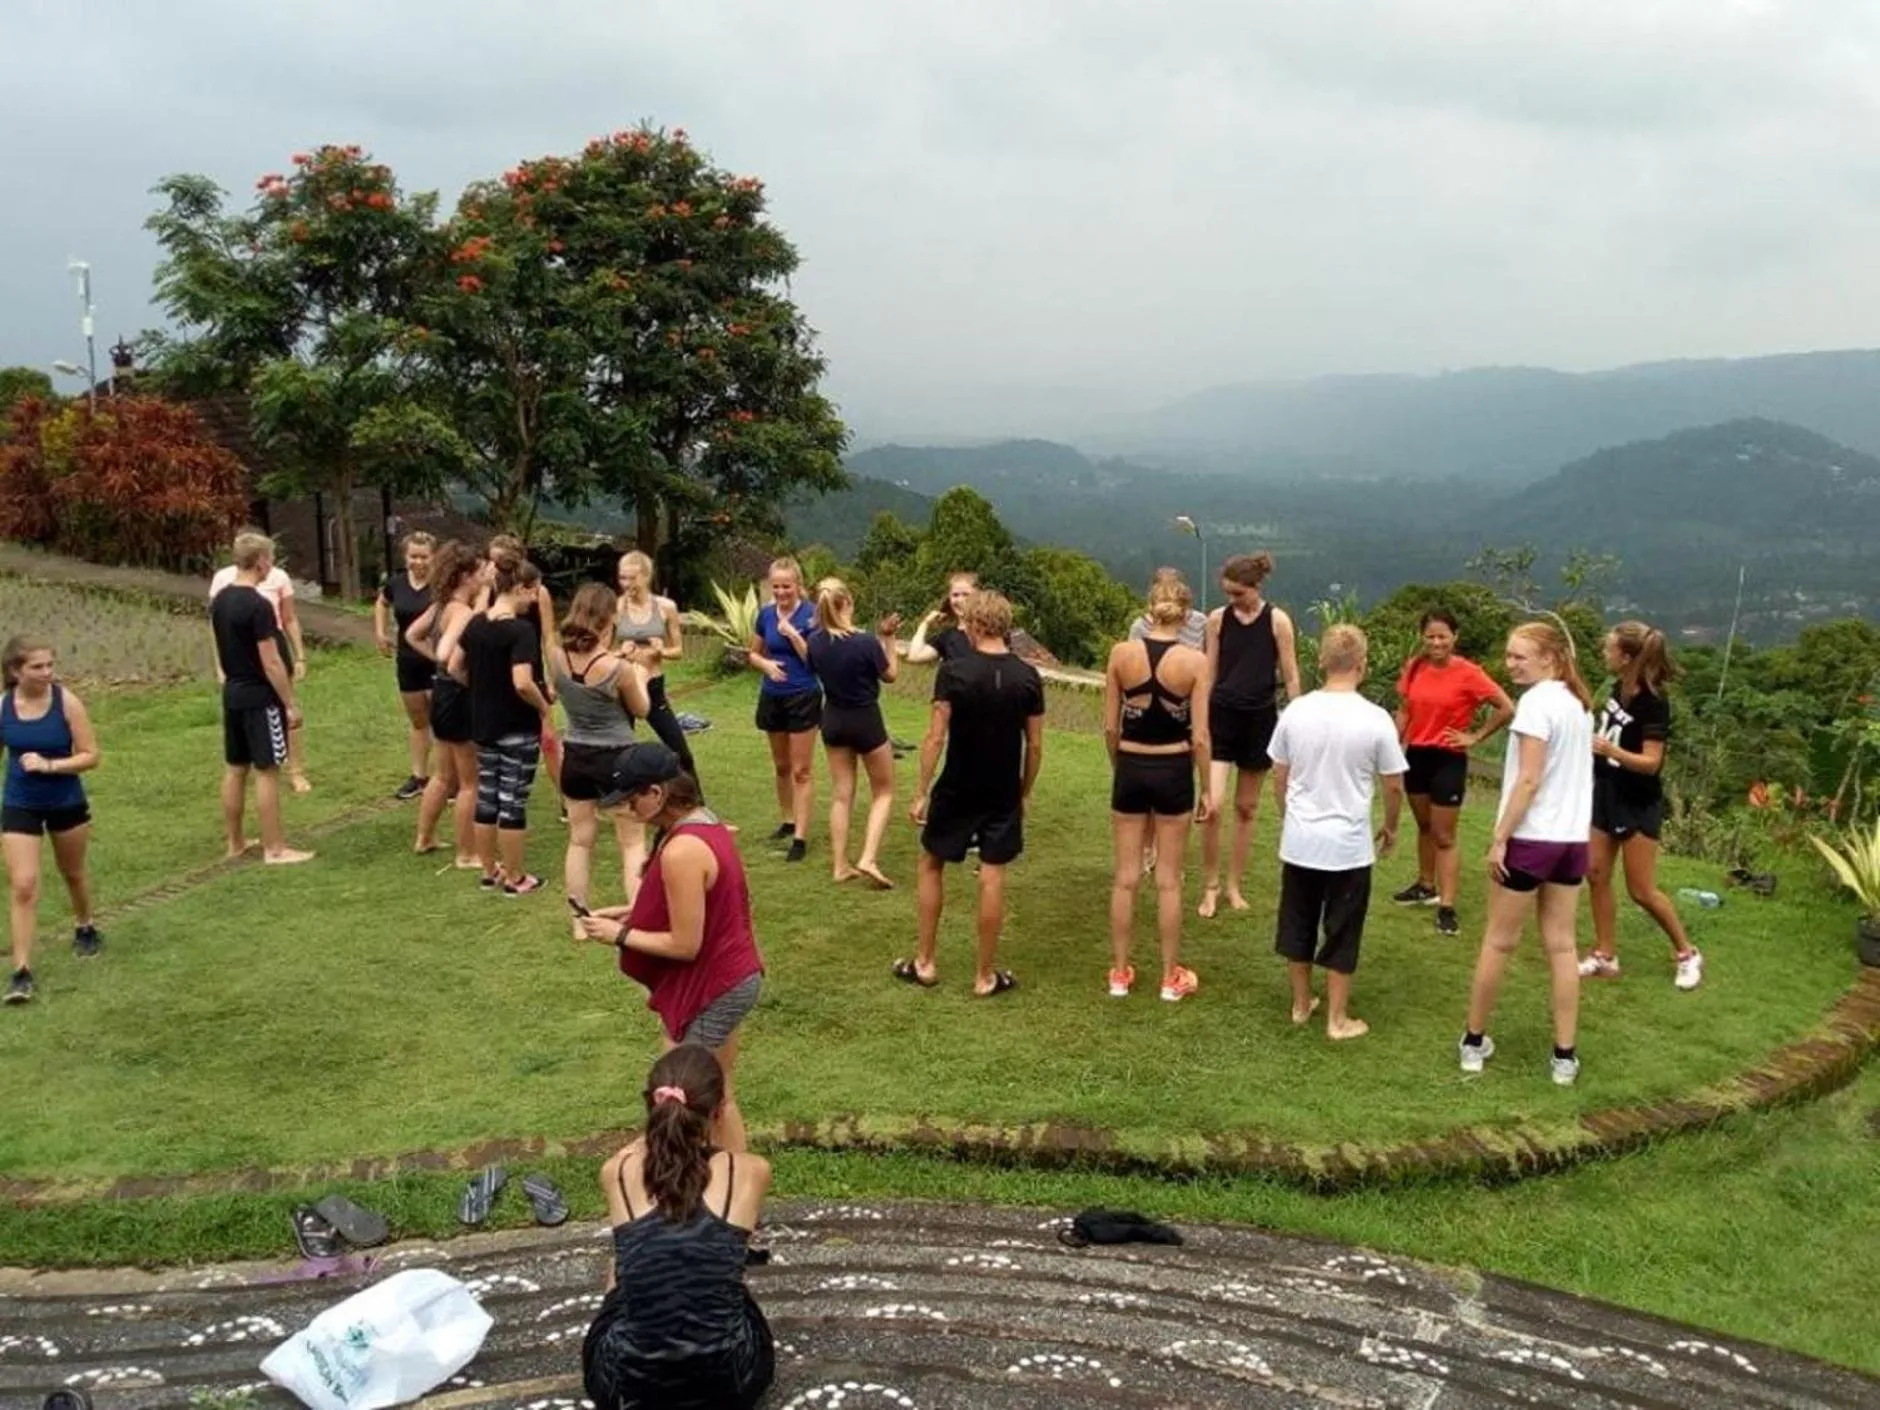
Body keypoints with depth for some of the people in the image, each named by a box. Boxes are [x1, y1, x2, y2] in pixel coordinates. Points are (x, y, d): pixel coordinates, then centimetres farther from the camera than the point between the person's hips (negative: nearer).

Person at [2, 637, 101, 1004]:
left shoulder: (67, 702, -16)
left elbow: (91, 756, -13)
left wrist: (49, 765, -26)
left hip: (67, 804, 0)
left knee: (73, 874, 21)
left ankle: (84, 929, 49)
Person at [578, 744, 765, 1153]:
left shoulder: (681, 851, -27)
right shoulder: (703, 822, 3)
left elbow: (685, 944, -22)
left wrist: (620, 935, -11)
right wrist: (629, 912, 8)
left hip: (711, 989, -10)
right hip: (732, 977, 10)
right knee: (716, 1099, 21)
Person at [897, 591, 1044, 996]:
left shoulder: (953, 671, -14)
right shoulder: (1028, 677, -4)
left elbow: (936, 738, -15)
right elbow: (1035, 745, 0)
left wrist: (921, 793, -7)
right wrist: (1024, 793, 13)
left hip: (956, 791, -2)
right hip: (1003, 795, 2)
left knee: (931, 865, 17)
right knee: (992, 878, 6)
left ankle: (925, 963, 22)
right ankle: (985, 976, 13)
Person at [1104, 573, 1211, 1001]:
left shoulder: (1121, 653, -7)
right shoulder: (1195, 661, -11)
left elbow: (1110, 728, -2)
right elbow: (1199, 737, -10)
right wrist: (1207, 789, 2)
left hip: (1131, 769, 1)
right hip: (1174, 772, -1)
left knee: (1126, 876, 11)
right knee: (1168, 880, 9)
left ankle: (1120, 973, 21)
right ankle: (1171, 978, 19)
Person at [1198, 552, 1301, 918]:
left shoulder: (1277, 621, -5)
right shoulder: (1217, 618, 0)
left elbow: (1290, 677, -1)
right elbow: (1209, 674, 6)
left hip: (1260, 719, 0)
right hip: (1221, 716, 0)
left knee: (1247, 808, 10)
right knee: (1212, 806, -11)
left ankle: (1234, 886, 23)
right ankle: (1210, 887, 5)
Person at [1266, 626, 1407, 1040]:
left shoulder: (1296, 711, -4)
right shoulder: (1375, 720, -13)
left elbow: (1279, 778, 6)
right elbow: (1394, 787, -5)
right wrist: (1391, 829, 13)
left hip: (1299, 841, 3)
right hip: (1348, 846, -3)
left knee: (1298, 925, 16)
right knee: (1340, 935, 8)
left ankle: (1301, 1004, 30)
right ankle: (1338, 1020, 17)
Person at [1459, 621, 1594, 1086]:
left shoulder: (1536, 701, -15)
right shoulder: (1580, 703, 11)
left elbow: (1529, 780, -19)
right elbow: (1571, 772, 15)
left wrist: (1499, 839, -15)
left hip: (1531, 837, -7)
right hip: (1573, 838, 7)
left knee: (1499, 942, 7)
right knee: (1562, 945, 10)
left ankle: (1474, 1041, 19)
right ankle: (1565, 1055, 13)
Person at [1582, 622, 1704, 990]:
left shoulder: (1653, 702, -22)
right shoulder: (1619, 689, 1)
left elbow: (1651, 762, -28)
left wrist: (1610, 750, -41)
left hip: (1639, 806, -8)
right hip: (1606, 797, 8)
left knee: (1641, 890, -1)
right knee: (1597, 876, 7)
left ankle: (1687, 953, 19)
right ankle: (1605, 956, 17)